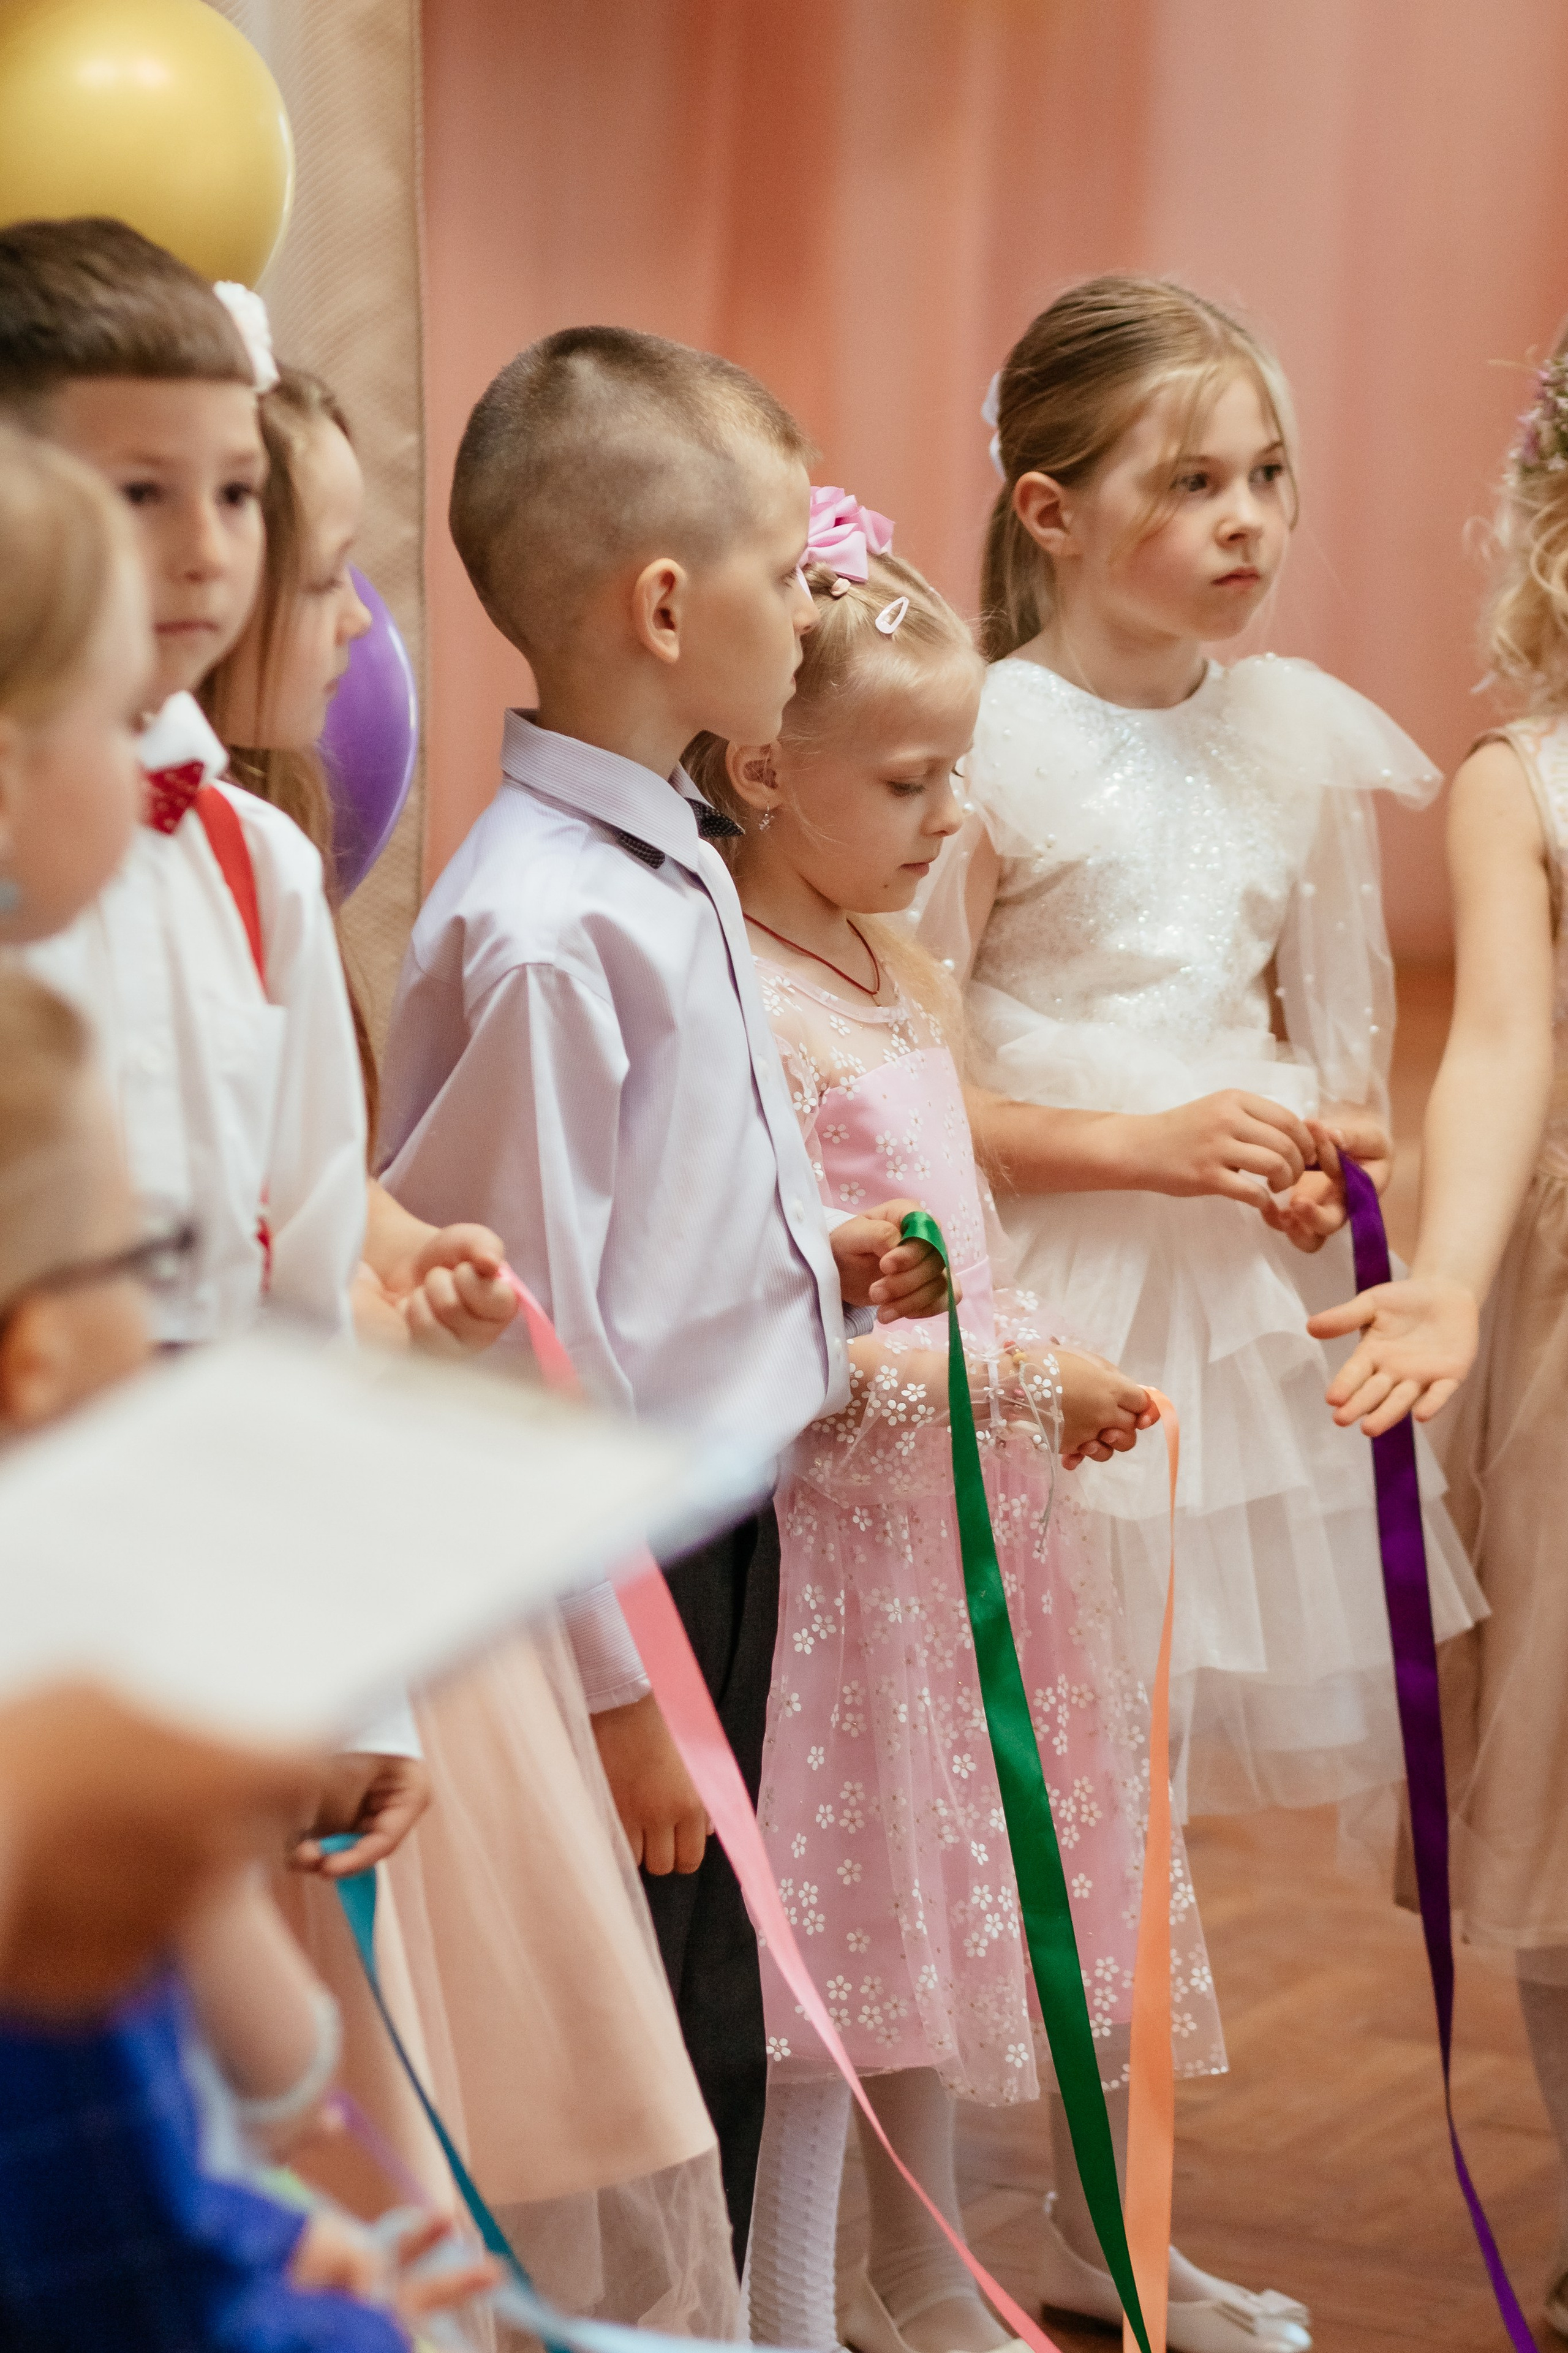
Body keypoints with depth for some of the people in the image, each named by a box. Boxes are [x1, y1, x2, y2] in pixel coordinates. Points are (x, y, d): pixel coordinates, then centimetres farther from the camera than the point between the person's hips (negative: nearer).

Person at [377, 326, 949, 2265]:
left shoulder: (671, 872, 7)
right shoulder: (544, 929, -23)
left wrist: (816, 1271, 5)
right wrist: (615, 1675, -19)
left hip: (722, 1519, 9)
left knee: (713, 2048, 20)